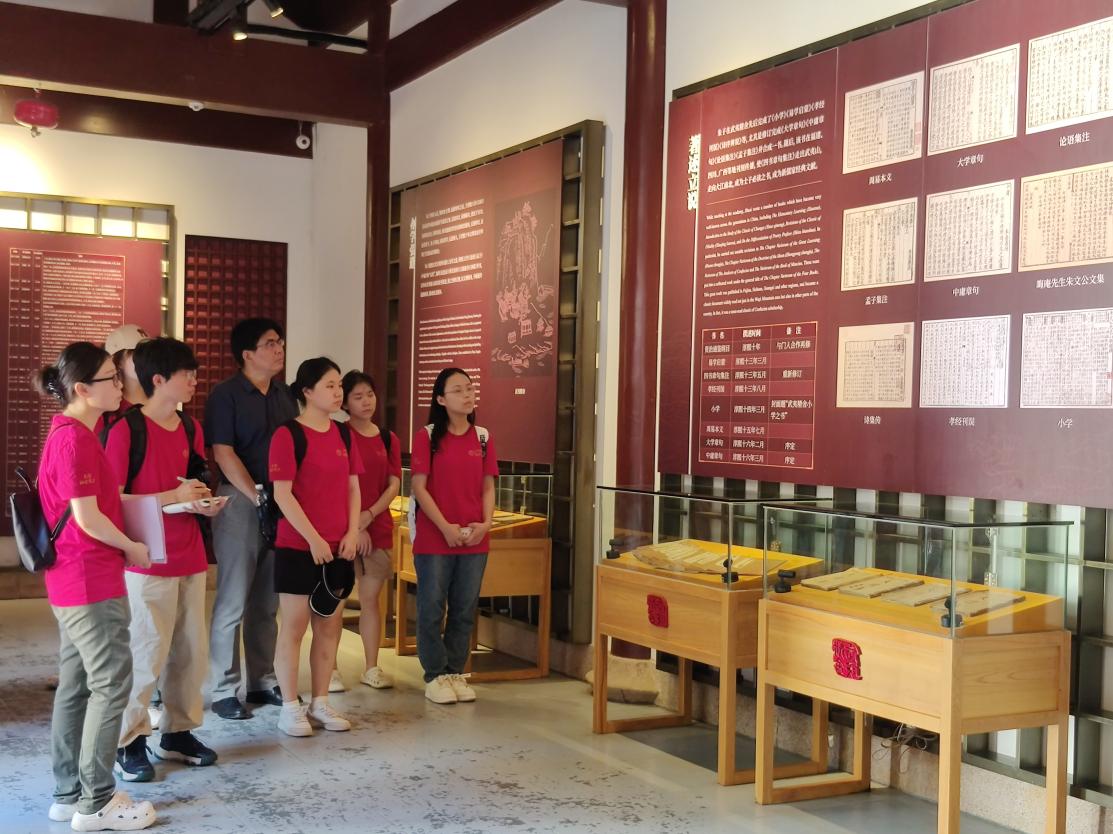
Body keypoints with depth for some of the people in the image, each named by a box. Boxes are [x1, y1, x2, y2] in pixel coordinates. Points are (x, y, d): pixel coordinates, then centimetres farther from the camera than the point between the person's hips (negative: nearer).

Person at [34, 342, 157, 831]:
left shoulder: (72, 434, 13)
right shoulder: (75, 439, -18)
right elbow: (87, 518, -20)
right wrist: (132, 548, -6)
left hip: (76, 580, 10)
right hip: (91, 581, -10)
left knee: (76, 684, 13)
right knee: (112, 683, -4)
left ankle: (69, 794, 21)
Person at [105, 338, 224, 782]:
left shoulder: (191, 428, 10)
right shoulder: (127, 430, -12)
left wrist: (204, 503, 0)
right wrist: (174, 497, -19)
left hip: (190, 557, 7)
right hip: (147, 560, -7)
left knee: (192, 652, 10)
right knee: (146, 654, -3)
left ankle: (178, 732, 24)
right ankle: (129, 743, 10)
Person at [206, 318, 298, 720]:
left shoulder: (286, 395, 13)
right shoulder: (226, 394, -6)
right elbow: (223, 453, -12)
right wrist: (257, 496, -16)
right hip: (239, 501, -6)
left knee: (268, 600, 12)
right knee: (233, 601, -2)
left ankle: (263, 680, 22)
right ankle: (224, 689, 6)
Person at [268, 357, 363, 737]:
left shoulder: (343, 433, 9)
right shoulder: (288, 434, -9)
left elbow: (352, 487, 12)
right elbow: (282, 494, -13)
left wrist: (352, 532, 0)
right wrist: (313, 538, -15)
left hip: (338, 547, 6)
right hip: (298, 547, -6)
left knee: (330, 626, 10)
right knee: (293, 626, 1)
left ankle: (320, 702, 20)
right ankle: (291, 707, 10)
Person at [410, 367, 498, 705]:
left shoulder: (482, 438, 8)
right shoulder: (427, 437, -4)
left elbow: (487, 487, 9)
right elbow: (419, 487, -8)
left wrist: (486, 523, -6)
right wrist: (445, 527, -15)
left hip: (474, 540, 4)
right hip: (434, 538, -4)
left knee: (464, 610, 10)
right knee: (432, 609, 2)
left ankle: (455, 672, 22)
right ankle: (434, 676, 13)